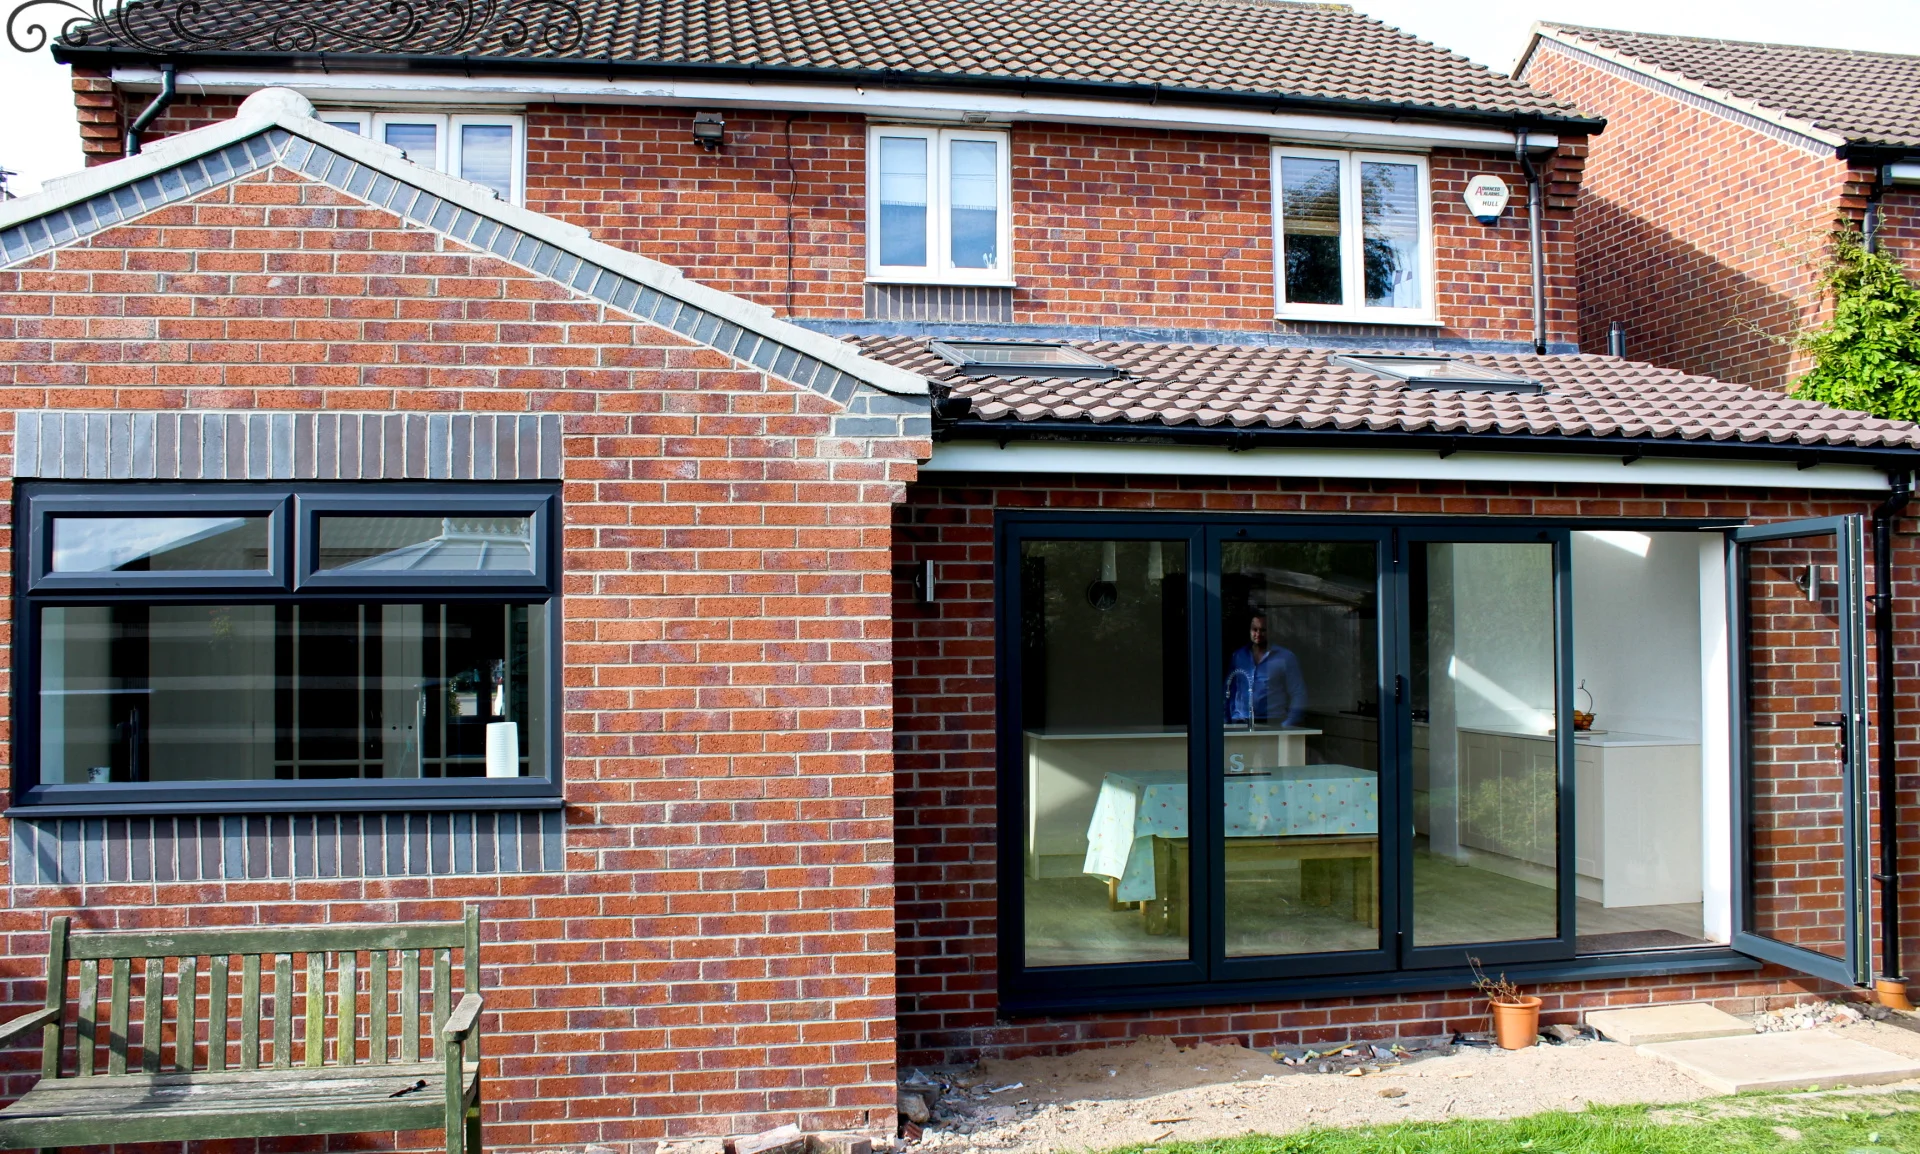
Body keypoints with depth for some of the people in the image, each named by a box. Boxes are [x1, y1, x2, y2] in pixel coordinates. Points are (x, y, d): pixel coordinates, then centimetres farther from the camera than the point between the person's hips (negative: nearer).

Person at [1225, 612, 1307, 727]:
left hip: (1273, 725, -2)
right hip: (1240, 725, 3)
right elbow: (1230, 692, 15)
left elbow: (1298, 695, 2)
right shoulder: (1238, 656, 13)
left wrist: (1287, 727, -7)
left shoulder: (1285, 657, 4)